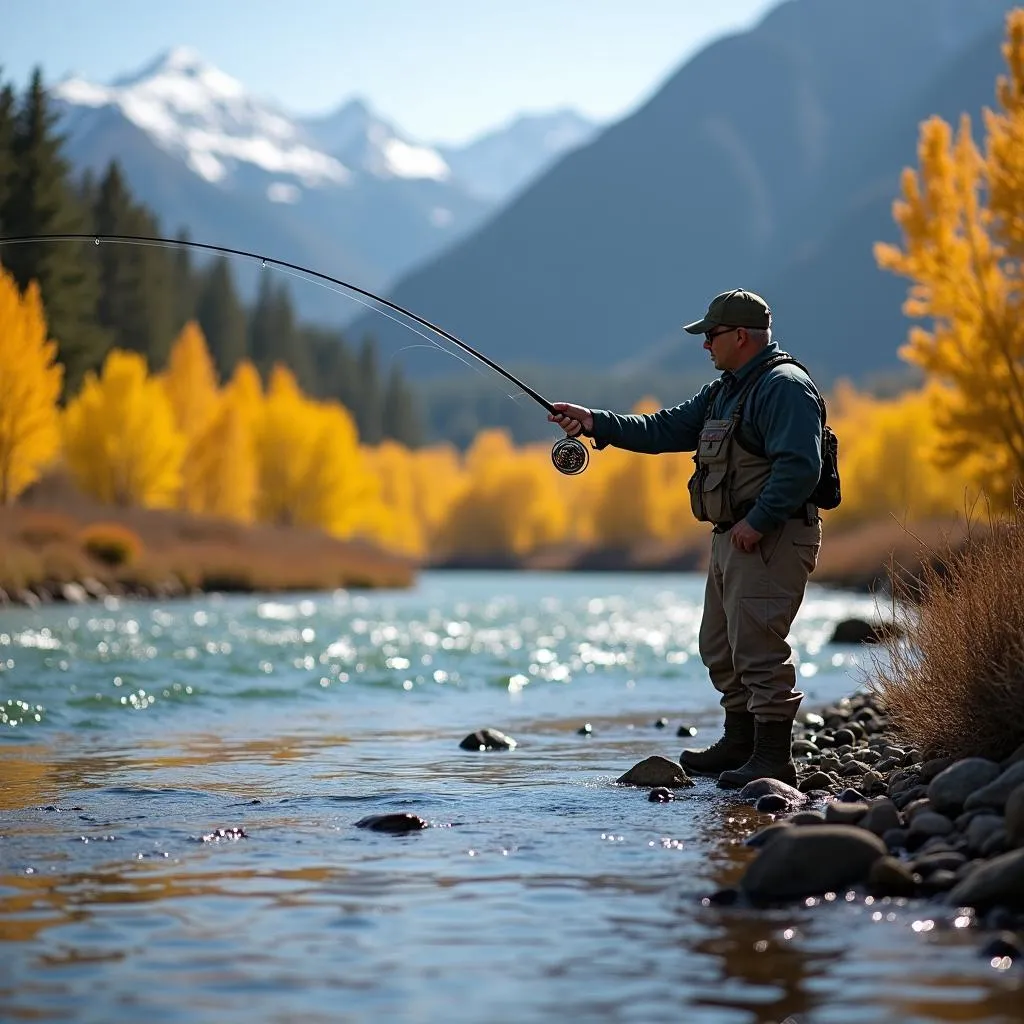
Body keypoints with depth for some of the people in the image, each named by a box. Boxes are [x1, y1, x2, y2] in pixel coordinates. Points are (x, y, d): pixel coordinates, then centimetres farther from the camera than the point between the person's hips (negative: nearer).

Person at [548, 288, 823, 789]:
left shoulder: (785, 387, -13)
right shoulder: (724, 390, 20)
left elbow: (799, 466, -23)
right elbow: (664, 429, 21)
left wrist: (758, 521, -25)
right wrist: (595, 422, 13)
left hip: (772, 539, -11)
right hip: (733, 539, 11)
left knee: (757, 646, -12)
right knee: (720, 648, 15)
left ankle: (773, 757, -8)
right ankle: (740, 743, 27)